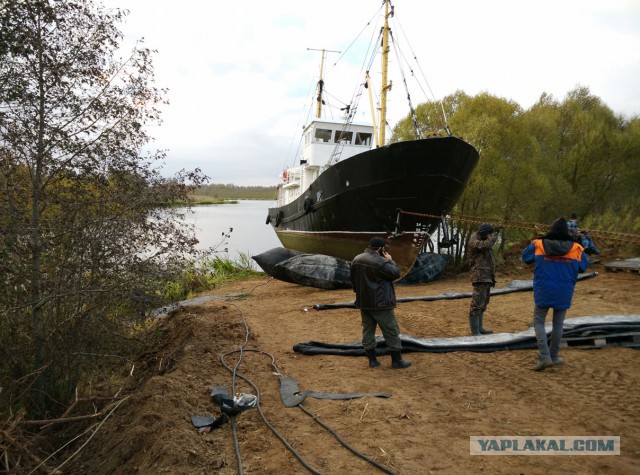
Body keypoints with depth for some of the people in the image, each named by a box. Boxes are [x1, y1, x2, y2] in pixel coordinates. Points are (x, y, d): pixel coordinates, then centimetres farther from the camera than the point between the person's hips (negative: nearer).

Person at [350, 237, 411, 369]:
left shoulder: (356, 260, 6)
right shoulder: (380, 262, -20)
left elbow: (352, 278, 15)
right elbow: (396, 273, -13)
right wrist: (390, 261, 0)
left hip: (363, 302, 7)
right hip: (380, 303, -7)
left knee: (368, 330, 12)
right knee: (391, 331, 4)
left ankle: (372, 360, 16)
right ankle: (397, 360, 10)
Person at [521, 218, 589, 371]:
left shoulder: (538, 245, -5)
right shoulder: (576, 249, -3)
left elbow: (524, 257, 10)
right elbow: (584, 266, 13)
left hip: (543, 292, -1)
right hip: (563, 294, 1)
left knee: (538, 322, 8)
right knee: (558, 324, 14)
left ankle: (544, 357, -5)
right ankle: (553, 357, 24)